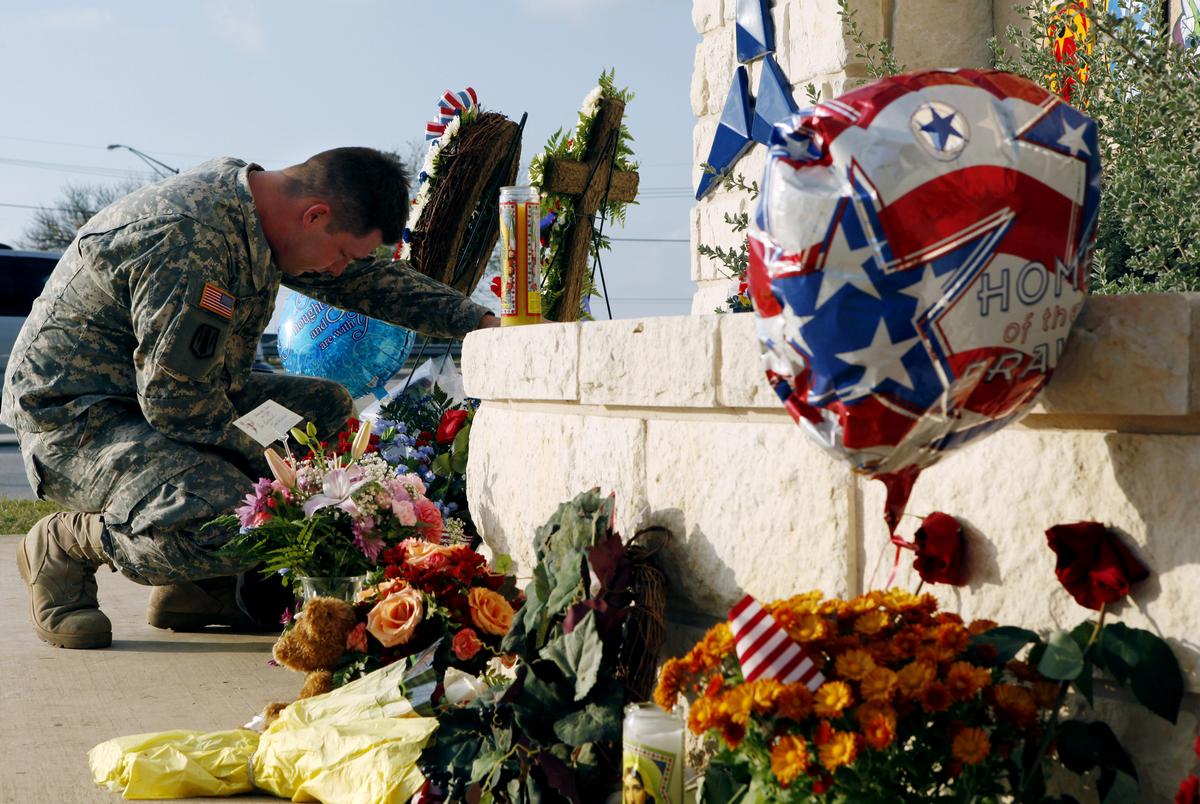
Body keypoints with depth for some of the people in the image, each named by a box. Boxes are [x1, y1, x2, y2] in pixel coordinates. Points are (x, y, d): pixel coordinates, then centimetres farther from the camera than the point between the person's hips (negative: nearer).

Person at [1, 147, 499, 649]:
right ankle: (68, 543, -2)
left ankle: (195, 586, 8)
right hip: (74, 417, -10)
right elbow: (175, 403, -26)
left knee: (325, 406, 6)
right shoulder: (188, 241, -30)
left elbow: (368, 279, 14)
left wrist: (478, 322, 7)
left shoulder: (246, 197, 2)